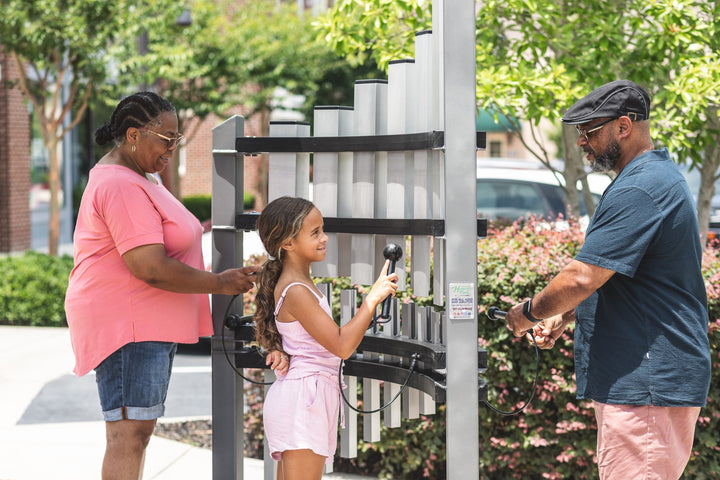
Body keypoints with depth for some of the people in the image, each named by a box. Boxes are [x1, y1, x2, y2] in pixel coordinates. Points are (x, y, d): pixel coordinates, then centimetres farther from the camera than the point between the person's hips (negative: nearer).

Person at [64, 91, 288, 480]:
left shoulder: (134, 178, 19)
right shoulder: (121, 187, -18)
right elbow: (150, 268, -24)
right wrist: (219, 283, -14)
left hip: (150, 325, 11)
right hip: (125, 322, -11)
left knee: (137, 431, 11)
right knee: (129, 432, -14)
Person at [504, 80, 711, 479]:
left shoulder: (638, 191, -18)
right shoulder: (660, 177, 18)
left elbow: (582, 278, -22)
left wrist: (529, 312, -5)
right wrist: (564, 317, 15)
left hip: (647, 385, -11)